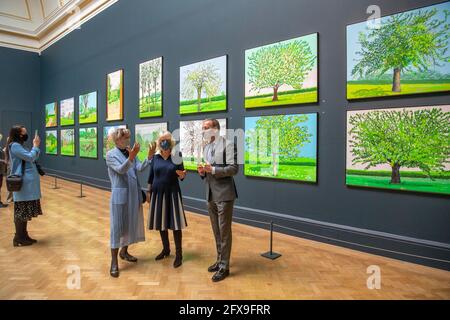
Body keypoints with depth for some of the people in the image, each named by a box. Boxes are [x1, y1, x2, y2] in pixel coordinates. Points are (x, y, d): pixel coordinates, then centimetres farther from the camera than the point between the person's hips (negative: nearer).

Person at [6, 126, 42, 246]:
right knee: (21, 211, -3)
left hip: (27, 183, 10)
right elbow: (30, 157, -20)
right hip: (24, 183, -10)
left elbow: (30, 159, 19)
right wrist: (36, 145, -8)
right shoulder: (14, 146, -14)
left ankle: (23, 236, 21)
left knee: (24, 211, 13)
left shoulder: (18, 146, 18)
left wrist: (36, 146, 8)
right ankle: (18, 239, 6)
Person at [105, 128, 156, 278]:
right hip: (120, 194, -6)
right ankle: (114, 261, 5)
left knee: (131, 223, 16)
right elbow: (121, 169, -23)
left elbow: (140, 168, -6)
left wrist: (149, 157, -22)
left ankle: (124, 251, 34)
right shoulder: (111, 154, -8)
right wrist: (131, 157, -38)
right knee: (117, 226, -2)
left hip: (134, 194, 6)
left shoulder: (130, 152, 8)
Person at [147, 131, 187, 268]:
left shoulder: (176, 157, -4)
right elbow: (151, 176, 8)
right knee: (161, 222, 11)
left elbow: (181, 176, -2)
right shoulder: (155, 158, 2)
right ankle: (166, 249, 30)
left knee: (175, 223, -3)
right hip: (158, 193, 3)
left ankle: (178, 254, 9)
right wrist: (149, 192, 7)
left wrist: (182, 174, -24)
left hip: (172, 193, -3)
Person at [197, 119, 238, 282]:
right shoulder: (206, 148, 15)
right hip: (210, 195, 8)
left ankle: (224, 266, 11)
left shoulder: (228, 144, -9)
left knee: (224, 230, 0)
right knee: (216, 230, 16)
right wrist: (202, 171, -4)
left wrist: (213, 169, -23)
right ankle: (220, 260, 30)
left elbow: (234, 168, -16)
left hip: (224, 194, -7)